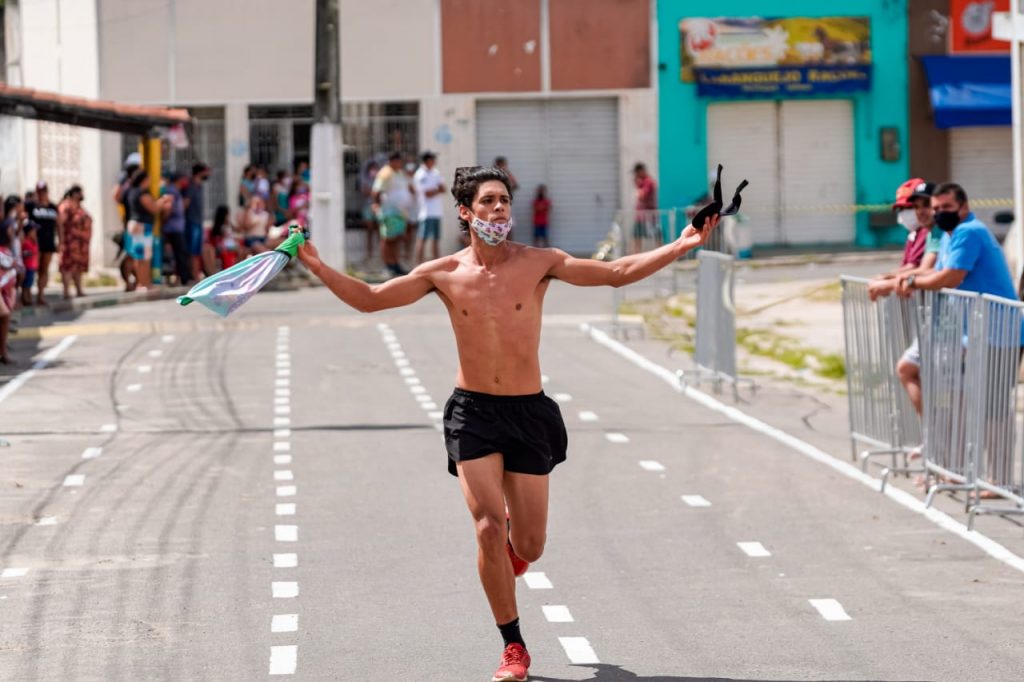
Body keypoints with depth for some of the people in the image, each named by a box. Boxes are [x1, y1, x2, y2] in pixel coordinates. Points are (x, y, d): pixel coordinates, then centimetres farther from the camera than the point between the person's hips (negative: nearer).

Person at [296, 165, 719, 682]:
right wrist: (317, 267, -9)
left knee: (529, 545, 3)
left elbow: (617, 273, -6)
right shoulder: (443, 274, -2)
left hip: (529, 411, 0)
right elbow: (369, 299, 2)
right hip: (472, 412, 0)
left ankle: (509, 546, 45)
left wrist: (679, 247, -16)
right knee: (489, 530, -12)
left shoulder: (538, 263, -5)